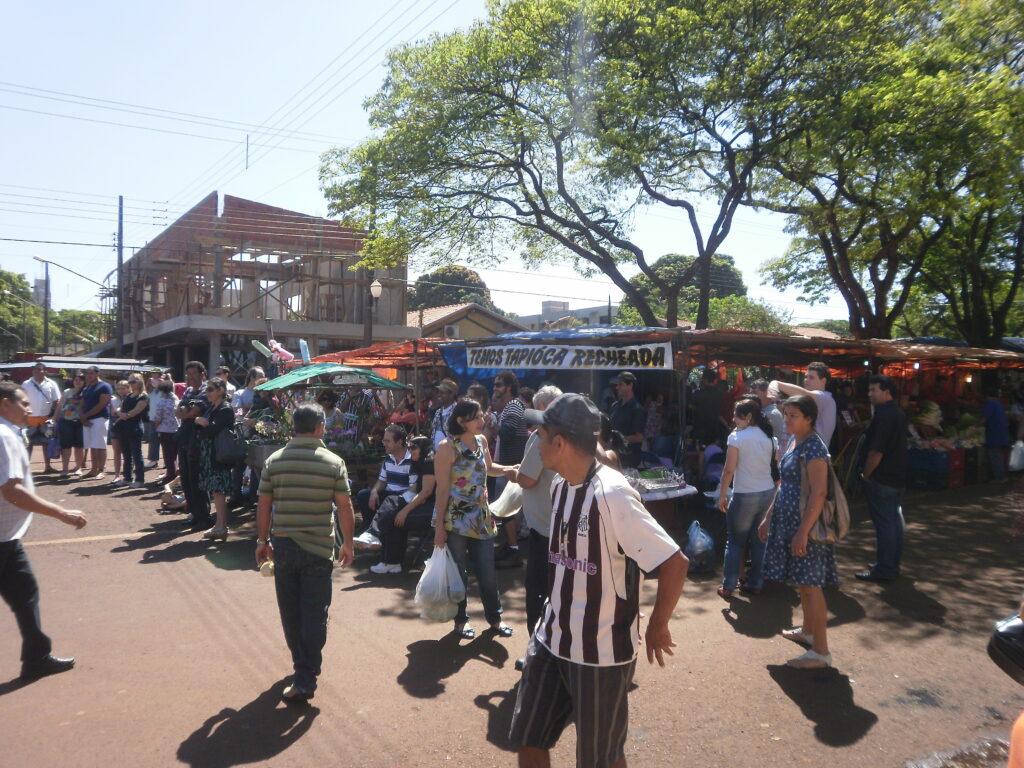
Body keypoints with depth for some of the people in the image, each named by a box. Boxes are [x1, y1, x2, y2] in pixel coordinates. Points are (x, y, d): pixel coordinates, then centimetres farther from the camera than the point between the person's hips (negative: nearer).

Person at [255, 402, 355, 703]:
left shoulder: (273, 461, -1)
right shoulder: (334, 462, -7)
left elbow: (263, 506, 2)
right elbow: (345, 507, -6)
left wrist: (262, 541, 14)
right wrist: (348, 544, 5)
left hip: (283, 546, 2)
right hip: (319, 548, -2)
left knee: (290, 611, 17)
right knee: (315, 613, 5)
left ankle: (302, 664, 33)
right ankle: (306, 678, 4)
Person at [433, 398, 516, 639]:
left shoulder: (481, 441, 3)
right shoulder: (448, 447, -15)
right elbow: (442, 489, -14)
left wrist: (510, 470, 5)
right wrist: (439, 527, -14)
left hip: (482, 518, 5)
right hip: (456, 520, -5)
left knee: (488, 572, 11)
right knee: (458, 573, 9)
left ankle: (494, 617, 30)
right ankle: (461, 619, 29)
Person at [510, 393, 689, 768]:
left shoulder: (611, 494, -25)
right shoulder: (560, 485, 2)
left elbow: (674, 563, -25)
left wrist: (657, 627, -13)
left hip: (601, 651, -7)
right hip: (551, 639, 8)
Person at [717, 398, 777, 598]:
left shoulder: (737, 437, -12)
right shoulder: (768, 437, 7)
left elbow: (729, 470, -13)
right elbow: (776, 467, 11)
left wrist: (721, 496, -7)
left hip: (745, 496, -5)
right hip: (768, 493, 6)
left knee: (735, 542, 5)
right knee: (759, 540, 14)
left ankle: (728, 586, 8)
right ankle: (755, 583, 20)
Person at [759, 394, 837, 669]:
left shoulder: (814, 447, -17)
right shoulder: (794, 443, 11)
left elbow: (818, 492, -23)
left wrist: (803, 532, -25)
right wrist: (768, 517, 20)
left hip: (805, 524, -9)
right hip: (788, 522, 9)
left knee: (810, 585, -4)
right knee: (802, 582, 20)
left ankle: (821, 651, 4)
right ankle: (807, 630, 36)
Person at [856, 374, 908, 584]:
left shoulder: (883, 415, -19)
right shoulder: (899, 413, 13)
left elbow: (876, 451, -22)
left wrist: (866, 474, -11)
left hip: (881, 479, -10)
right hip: (897, 477, 10)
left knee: (884, 523, -5)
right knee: (894, 521, 15)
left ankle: (883, 570, 1)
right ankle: (893, 566, 25)